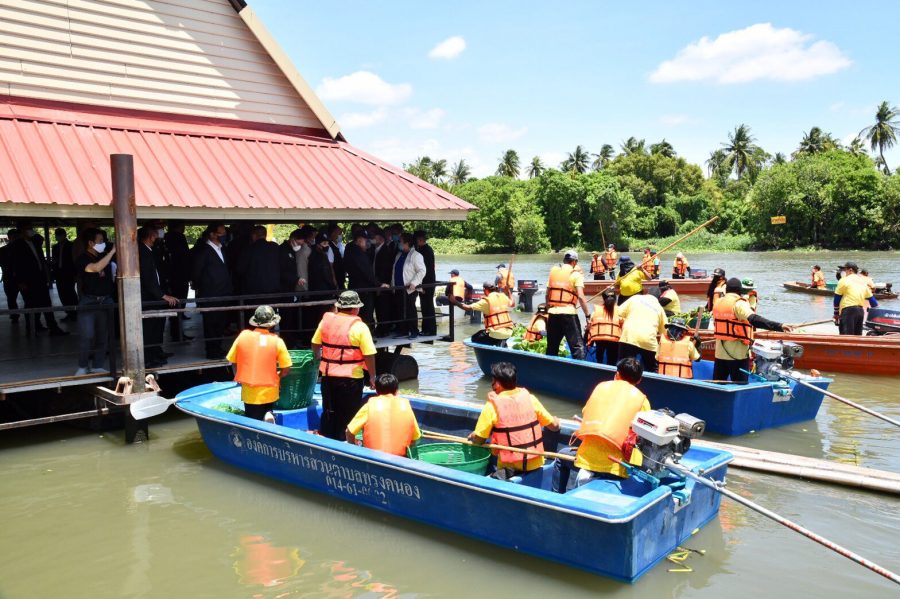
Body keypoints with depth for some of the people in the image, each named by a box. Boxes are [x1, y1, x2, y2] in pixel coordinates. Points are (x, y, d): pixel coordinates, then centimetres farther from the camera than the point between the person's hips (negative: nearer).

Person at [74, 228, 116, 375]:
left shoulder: (104, 255, 8)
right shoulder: (82, 259, -10)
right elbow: (96, 268, -28)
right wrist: (112, 251, -26)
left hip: (106, 300, 5)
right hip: (88, 301, -5)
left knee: (103, 335, 7)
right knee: (87, 336, -7)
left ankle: (97, 366, 16)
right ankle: (83, 366, 6)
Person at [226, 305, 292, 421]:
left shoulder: (243, 336, -5)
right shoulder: (277, 341, -8)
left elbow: (233, 361, 3)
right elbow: (286, 369, -7)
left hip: (250, 392, 0)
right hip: (269, 391, 0)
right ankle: (268, 414, -5)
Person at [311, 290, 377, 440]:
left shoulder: (326, 320, 1)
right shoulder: (359, 327, -13)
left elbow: (315, 344, 11)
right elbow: (369, 354, -14)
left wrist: (319, 358, 31)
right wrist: (372, 376, -1)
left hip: (328, 375, 5)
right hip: (351, 377, -5)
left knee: (329, 412, 19)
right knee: (348, 415, 8)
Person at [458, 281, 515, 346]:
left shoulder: (486, 301, -8)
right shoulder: (503, 296, 7)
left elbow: (468, 307, -11)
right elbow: (512, 304, 28)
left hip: (496, 334, -6)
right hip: (508, 333, 6)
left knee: (474, 338, 15)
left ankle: (497, 344, 2)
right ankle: (502, 343, 10)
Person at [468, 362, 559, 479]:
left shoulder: (492, 406, -13)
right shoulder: (530, 399, -4)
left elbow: (478, 439, -11)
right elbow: (554, 426, 4)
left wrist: (471, 436, 12)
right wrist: (556, 420, 27)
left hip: (510, 464, -3)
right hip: (536, 463, 4)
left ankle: (506, 473, -5)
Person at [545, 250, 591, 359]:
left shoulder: (553, 271, 13)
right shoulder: (576, 275, -1)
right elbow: (580, 297, -10)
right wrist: (588, 315, -7)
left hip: (553, 312, 5)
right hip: (568, 313, -5)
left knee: (552, 346, 15)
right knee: (577, 345, -4)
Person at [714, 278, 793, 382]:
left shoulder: (718, 303, 7)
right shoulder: (738, 304, -14)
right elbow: (754, 319, -30)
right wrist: (779, 326, -38)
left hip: (720, 353, 6)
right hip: (737, 354, -6)